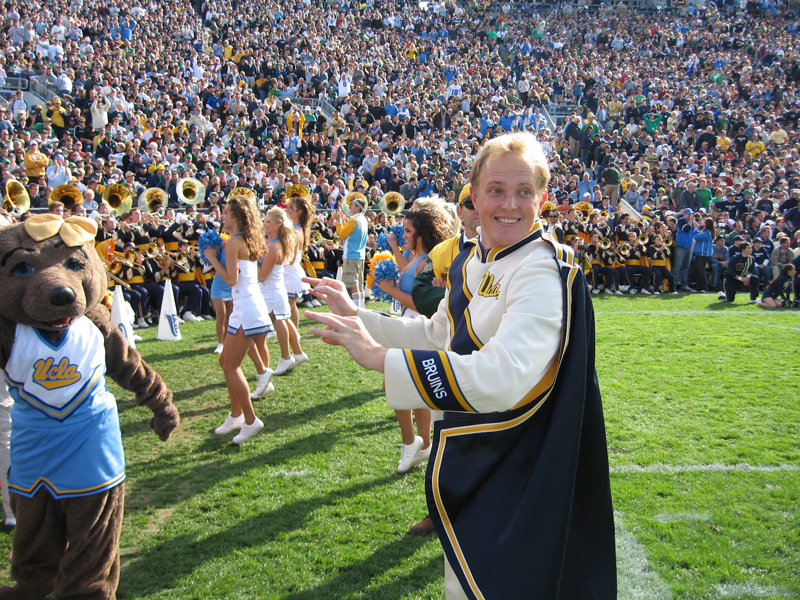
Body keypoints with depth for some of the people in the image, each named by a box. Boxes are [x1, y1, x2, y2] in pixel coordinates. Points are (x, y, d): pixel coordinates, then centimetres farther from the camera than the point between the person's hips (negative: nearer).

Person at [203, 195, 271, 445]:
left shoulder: (234, 242, -13)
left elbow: (231, 279, -17)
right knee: (226, 361, 18)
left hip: (246, 308, -10)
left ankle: (250, 421, 4)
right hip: (251, 305, 10)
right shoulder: (248, 241, 15)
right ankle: (236, 415, 28)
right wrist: (221, 254, 16)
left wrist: (213, 258, -6)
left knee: (231, 366, -3)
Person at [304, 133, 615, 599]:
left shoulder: (547, 271, -24)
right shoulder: (471, 261, 3)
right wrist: (356, 315, 8)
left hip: (514, 471, -8)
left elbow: (502, 378, -37)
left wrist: (377, 356, -34)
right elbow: (437, 336, 15)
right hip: (468, 456, 8)